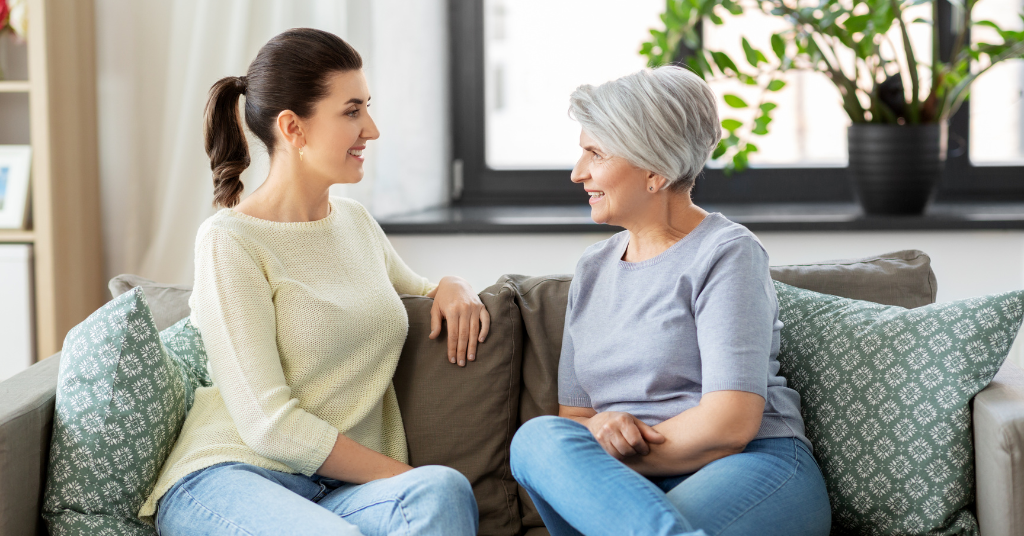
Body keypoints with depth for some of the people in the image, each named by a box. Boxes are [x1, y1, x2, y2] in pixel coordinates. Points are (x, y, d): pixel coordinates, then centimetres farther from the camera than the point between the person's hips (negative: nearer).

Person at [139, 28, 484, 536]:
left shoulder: (355, 221, 15)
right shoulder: (229, 241, -6)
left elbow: (410, 290, 37)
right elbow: (269, 423, -12)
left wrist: (451, 286, 12)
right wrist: (407, 477, -11)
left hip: (341, 490, 6)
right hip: (229, 477, -6)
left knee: (446, 490, -30)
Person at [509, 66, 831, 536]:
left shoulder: (727, 254, -2)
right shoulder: (592, 269, 20)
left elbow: (730, 423, -13)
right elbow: (572, 413, 16)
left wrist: (601, 464, -8)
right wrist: (598, 429, -9)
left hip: (754, 468, -7)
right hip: (639, 481, 7)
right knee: (538, 435, -30)